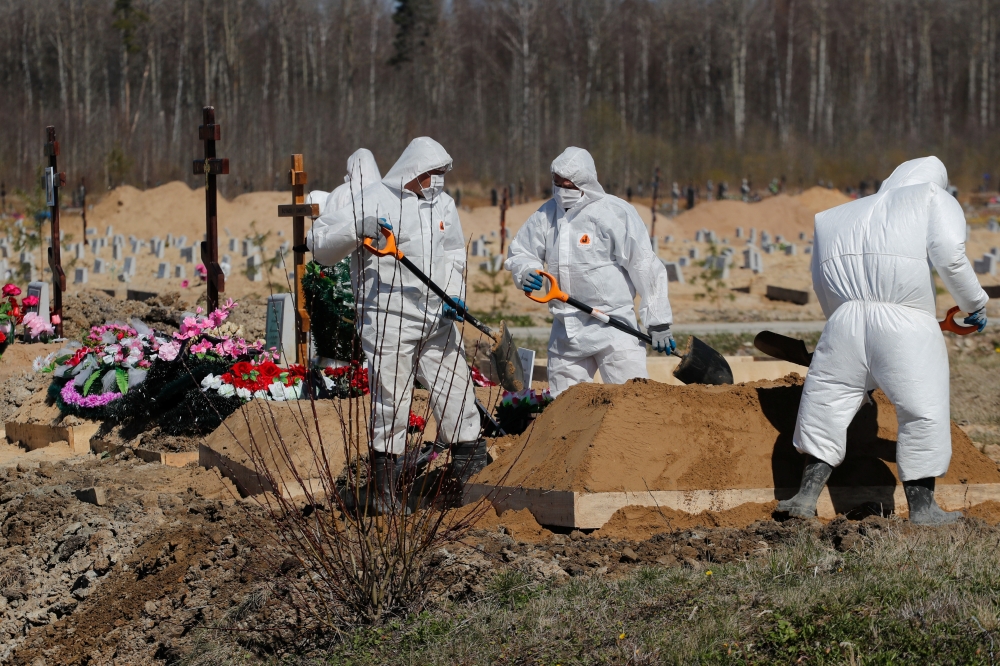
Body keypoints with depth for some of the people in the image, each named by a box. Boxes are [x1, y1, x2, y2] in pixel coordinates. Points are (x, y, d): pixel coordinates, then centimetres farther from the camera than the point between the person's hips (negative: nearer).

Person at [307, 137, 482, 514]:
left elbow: (454, 255, 19)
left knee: (457, 392, 5)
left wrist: (455, 295, 1)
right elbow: (320, 245, -9)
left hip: (438, 321, 5)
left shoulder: (442, 204, 13)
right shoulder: (372, 202, -6)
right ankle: (384, 489, 6)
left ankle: (472, 474, 15)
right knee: (390, 403, -3)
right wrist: (359, 228, -26)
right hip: (389, 321, -5)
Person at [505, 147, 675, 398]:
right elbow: (519, 252, 18)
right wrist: (525, 272, -8)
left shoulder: (615, 212, -9)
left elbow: (645, 268, -8)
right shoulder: (546, 215, 7)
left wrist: (659, 323, -9)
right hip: (566, 329, 6)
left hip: (614, 327, -6)